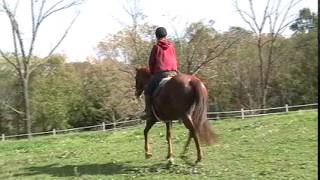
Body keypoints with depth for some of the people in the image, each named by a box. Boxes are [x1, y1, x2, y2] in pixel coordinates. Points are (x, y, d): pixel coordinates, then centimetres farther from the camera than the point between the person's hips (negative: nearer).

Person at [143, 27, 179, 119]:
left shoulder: (156, 47, 3)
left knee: (148, 91, 7)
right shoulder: (172, 45, 13)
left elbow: (151, 62, 6)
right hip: (173, 72, 4)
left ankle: (148, 112, -3)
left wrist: (152, 73, 19)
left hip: (160, 73, -4)